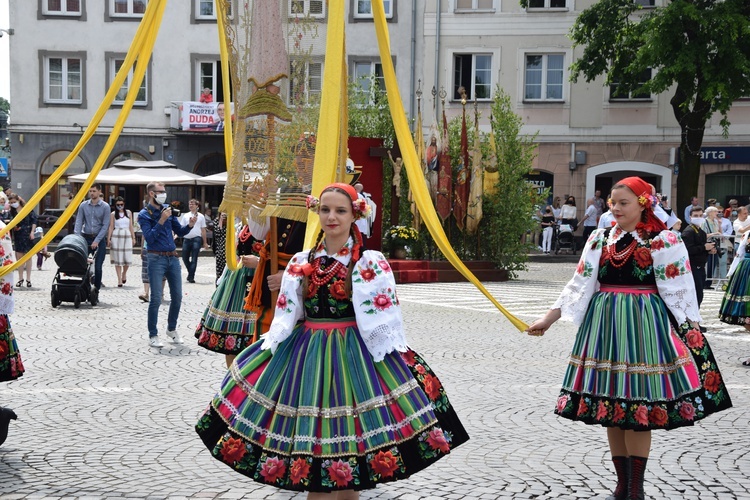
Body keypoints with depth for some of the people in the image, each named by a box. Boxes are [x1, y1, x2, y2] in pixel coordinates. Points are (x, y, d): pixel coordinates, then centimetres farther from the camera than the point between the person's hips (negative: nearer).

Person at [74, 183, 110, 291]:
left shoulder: (105, 207, -2)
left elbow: (105, 226, -5)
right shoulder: (83, 205, 5)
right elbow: (79, 222, 0)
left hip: (99, 239, -2)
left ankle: (96, 289, 7)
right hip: (85, 238, 2)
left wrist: (97, 241, -12)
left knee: (98, 267, -3)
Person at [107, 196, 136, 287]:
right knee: (118, 259, -1)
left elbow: (131, 226, 11)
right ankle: (119, 279, 4)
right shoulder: (113, 214, 2)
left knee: (127, 258, -2)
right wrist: (108, 239, -4)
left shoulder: (129, 213, 9)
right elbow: (111, 227, 1)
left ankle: (124, 273, 27)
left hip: (127, 236, 2)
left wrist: (133, 238, 9)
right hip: (116, 236, -2)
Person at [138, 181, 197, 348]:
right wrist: (162, 220, -22)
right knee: (156, 298, -6)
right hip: (157, 259, -5)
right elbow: (149, 238, -16)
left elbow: (179, 231, 15)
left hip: (173, 258, 6)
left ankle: (172, 329, 28)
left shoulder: (168, 209, 11)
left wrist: (189, 225, -5)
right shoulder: (144, 214, -5)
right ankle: (153, 335, 4)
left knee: (177, 296, 9)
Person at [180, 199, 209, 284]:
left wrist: (205, 242, 7)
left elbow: (203, 230, 9)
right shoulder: (185, 216, 13)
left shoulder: (200, 216, 9)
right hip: (187, 239, 3)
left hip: (196, 239, -3)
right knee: (185, 258, 6)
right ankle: (191, 273, 27)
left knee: (194, 259, -6)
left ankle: (191, 277, -5)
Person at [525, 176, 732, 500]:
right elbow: (579, 285, 9)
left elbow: (679, 292, -5)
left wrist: (690, 334, -8)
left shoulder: (663, 241, -5)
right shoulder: (600, 239, 9)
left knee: (638, 411, -3)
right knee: (610, 408, 8)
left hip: (643, 328, -5)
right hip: (604, 327, 5)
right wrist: (549, 318, 3)